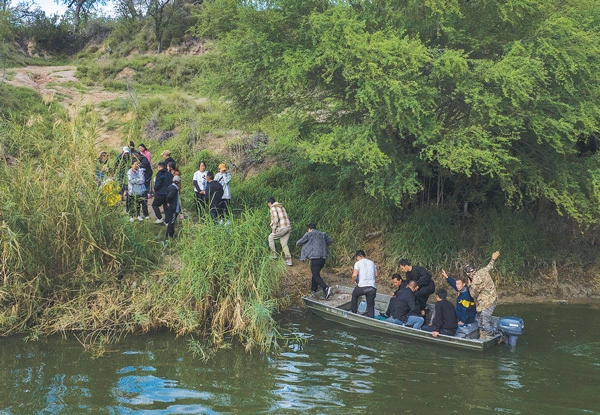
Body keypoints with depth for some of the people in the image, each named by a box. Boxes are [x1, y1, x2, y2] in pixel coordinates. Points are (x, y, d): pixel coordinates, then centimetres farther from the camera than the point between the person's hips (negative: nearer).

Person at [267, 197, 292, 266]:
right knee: (284, 243, 12)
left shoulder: (273, 208, -2)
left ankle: (274, 254, 5)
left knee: (271, 237, 9)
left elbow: (276, 218, -15)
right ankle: (289, 260, 6)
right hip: (288, 227, 8)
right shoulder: (282, 207, 25)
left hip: (282, 228, -8)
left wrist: (273, 229, -11)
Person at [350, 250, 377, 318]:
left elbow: (354, 275, -12)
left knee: (354, 295, 28)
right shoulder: (372, 263, 17)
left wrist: (353, 280, 6)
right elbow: (376, 275, 18)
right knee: (370, 306, 11)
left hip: (362, 286, -3)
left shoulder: (358, 263, 1)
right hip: (372, 287, 3)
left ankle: (353, 312, 33)